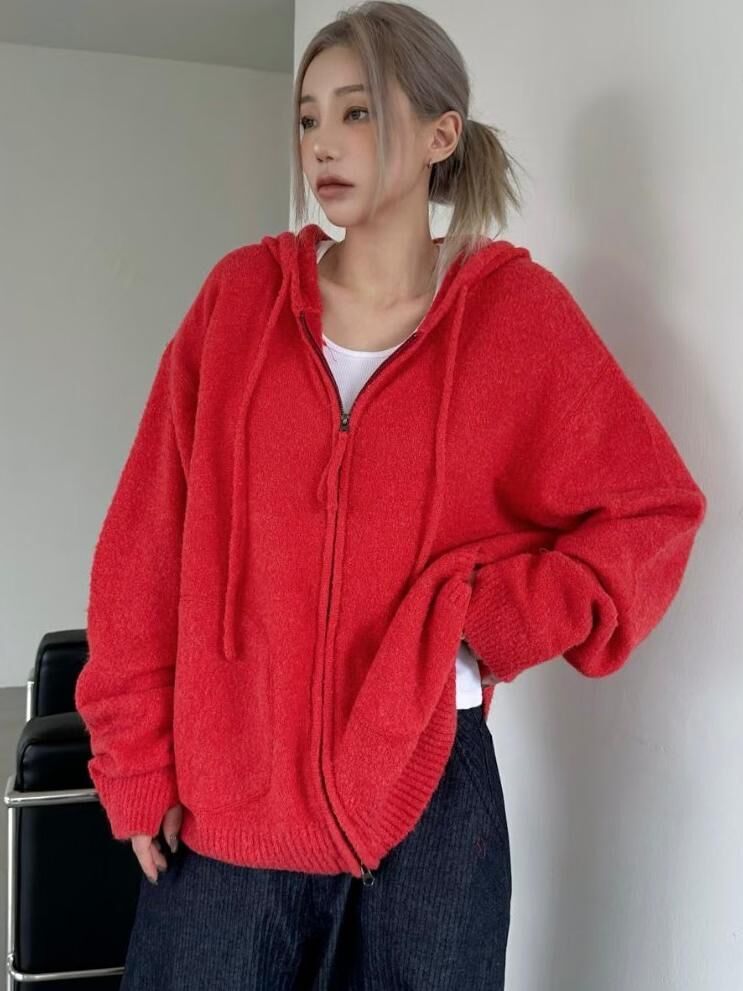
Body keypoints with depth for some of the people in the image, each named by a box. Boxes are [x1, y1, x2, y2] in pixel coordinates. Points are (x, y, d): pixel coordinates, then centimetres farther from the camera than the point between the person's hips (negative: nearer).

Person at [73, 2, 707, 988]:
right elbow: (145, 545, 1)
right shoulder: (242, 294, 1)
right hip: (223, 794, 2)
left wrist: (482, 617, -11)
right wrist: (137, 760, -1)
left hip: (426, 791, -1)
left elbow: (654, 513, 0)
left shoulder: (516, 313, -3)